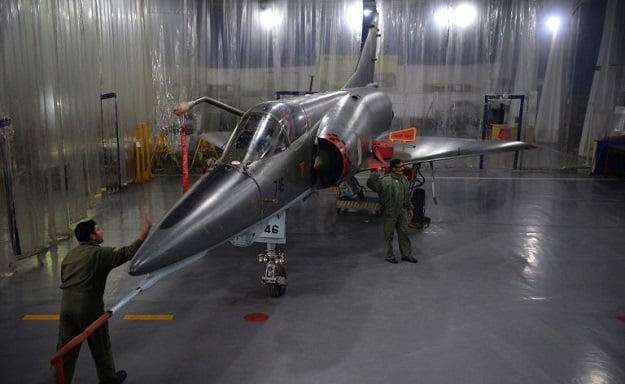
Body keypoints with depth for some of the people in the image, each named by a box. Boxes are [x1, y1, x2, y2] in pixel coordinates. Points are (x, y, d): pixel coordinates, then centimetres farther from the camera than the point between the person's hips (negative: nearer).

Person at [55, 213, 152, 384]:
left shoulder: (70, 254, 12)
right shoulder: (101, 253, -10)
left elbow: (64, 278, 17)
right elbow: (131, 251, -11)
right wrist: (146, 229, -5)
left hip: (66, 304, 6)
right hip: (88, 306, -6)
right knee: (101, 346, 13)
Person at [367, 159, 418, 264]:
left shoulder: (404, 178, 8)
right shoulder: (385, 180, -18)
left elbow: (407, 195, 18)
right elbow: (371, 184, -28)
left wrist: (409, 208, 20)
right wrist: (376, 174, -40)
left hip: (402, 211, 7)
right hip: (389, 212, -7)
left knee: (404, 233, 14)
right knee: (389, 234, 6)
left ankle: (406, 254, 27)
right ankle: (389, 256, 21)